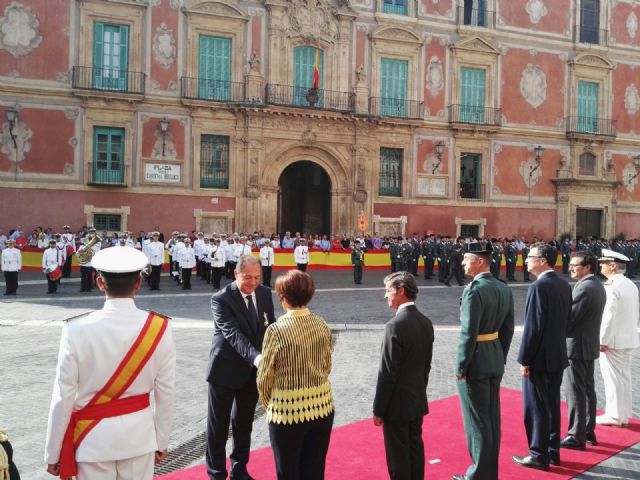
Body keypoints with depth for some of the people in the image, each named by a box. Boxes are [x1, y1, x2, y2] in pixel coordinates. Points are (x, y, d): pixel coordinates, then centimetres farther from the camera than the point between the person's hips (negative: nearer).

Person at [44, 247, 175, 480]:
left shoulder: (77, 330, -19)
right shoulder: (159, 328, -14)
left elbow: (63, 397, -12)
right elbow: (165, 392, -6)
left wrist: (52, 454, 2)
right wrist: (162, 441, 9)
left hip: (94, 436, -1)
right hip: (139, 433, 2)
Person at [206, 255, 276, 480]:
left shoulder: (265, 293, -1)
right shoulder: (221, 299, -18)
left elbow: (270, 326, 9)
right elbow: (233, 333, -30)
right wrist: (255, 357, -43)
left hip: (253, 370, 5)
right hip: (225, 369, -5)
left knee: (244, 423, 19)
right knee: (218, 425, 8)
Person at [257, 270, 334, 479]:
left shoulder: (277, 330, -17)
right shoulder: (322, 326, -3)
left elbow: (265, 377, -9)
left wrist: (269, 405, 9)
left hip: (287, 410, -4)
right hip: (322, 406, 5)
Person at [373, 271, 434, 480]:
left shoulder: (395, 325, -22)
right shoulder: (426, 322, 2)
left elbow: (387, 373, -20)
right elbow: (426, 365, 10)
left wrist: (378, 410, -12)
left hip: (397, 403, -8)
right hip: (418, 400, 8)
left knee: (398, 454, 5)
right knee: (415, 447, 18)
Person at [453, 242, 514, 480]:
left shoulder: (474, 290, -21)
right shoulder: (504, 289, 5)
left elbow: (469, 333, -22)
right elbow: (508, 329, 10)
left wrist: (460, 367, -14)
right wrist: (501, 357, 18)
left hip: (476, 362, -8)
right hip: (496, 361, 8)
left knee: (477, 420, 3)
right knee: (492, 418, 16)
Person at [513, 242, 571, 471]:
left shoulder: (538, 287, -20)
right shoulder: (564, 285, 6)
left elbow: (533, 327, -21)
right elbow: (566, 321, 11)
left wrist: (524, 360, -15)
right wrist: (557, 346, 18)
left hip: (539, 358, -8)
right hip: (558, 356, 8)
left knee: (536, 408, 3)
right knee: (552, 405, 17)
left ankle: (539, 455, 12)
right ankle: (552, 451, 27)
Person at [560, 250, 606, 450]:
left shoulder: (584, 288, -20)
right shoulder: (598, 286, 10)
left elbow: (570, 318, -22)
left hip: (576, 346, -10)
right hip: (590, 345, 10)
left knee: (575, 393, -2)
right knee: (588, 391, 16)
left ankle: (576, 437, 5)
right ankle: (588, 431, 25)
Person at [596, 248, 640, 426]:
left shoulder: (611, 287, -18)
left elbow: (609, 316, -21)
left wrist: (602, 341, -16)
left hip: (613, 340, -9)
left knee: (613, 378, 0)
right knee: (624, 377, 14)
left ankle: (614, 416, 7)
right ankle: (624, 414, 22)